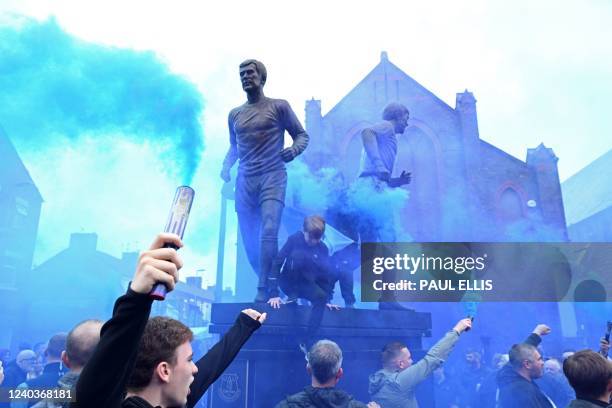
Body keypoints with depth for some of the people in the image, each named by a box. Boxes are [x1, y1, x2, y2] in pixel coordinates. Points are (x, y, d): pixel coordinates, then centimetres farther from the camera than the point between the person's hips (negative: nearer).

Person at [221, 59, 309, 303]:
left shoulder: (278, 107, 4)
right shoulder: (234, 115, 18)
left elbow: (301, 134, 6)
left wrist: (294, 150, -16)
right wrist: (226, 166, 9)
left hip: (272, 177, -5)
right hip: (245, 181, 5)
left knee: (268, 233, -21)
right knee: (249, 239, 4)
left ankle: (263, 292, -18)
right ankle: (270, 286, 20)